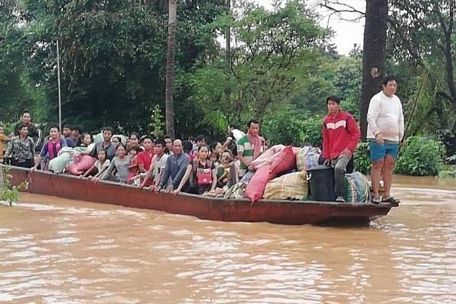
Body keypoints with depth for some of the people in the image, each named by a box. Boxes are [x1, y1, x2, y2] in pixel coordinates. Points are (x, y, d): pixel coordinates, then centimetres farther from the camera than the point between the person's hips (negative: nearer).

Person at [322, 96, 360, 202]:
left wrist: (349, 148, -12)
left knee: (338, 169, -29)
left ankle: (340, 196, -30)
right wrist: (326, 156, 13)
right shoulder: (326, 120, 11)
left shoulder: (347, 117, -4)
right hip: (333, 155, 6)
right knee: (336, 174, 4)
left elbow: (356, 133, -4)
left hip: (345, 153, -6)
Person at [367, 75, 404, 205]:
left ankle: (387, 195, 9)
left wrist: (400, 135, 17)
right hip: (378, 139, -7)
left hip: (393, 139, 7)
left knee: (389, 166, 5)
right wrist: (377, 133, -25)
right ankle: (375, 195, -5)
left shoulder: (396, 100, 16)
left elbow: (400, 119, 23)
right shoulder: (377, 99, -7)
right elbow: (371, 118, -15)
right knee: (377, 165, -6)